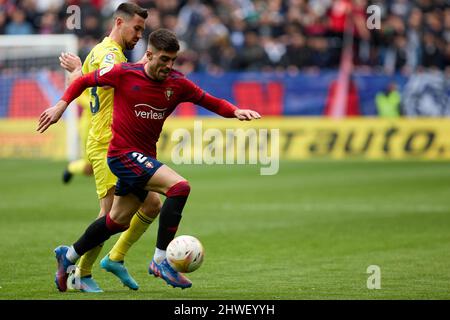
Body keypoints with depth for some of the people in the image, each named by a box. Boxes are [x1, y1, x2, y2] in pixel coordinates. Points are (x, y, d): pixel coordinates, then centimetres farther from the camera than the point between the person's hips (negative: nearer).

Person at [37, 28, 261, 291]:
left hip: (145, 158, 7)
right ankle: (161, 260, -20)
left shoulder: (177, 84, 0)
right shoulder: (123, 74, -11)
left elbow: (211, 102, 3)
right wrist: (61, 106, -1)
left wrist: (235, 111, -15)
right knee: (180, 187, -23)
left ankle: (68, 256, 37)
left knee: (119, 220, 18)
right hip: (123, 153, -7)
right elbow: (85, 81, 3)